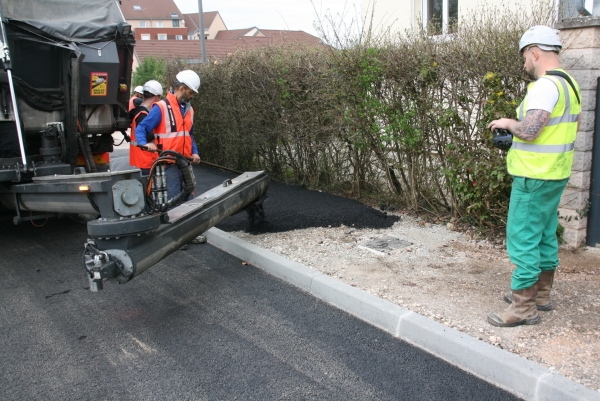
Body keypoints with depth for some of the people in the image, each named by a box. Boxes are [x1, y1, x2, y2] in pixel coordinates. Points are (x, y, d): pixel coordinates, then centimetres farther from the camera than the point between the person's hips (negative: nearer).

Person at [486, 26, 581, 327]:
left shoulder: (545, 86, -19)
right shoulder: (569, 84, 12)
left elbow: (529, 130, -29)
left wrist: (508, 123, -8)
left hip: (534, 178, -10)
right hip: (556, 174, 10)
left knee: (522, 239, -4)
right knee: (545, 235, 18)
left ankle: (523, 308, 3)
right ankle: (541, 293, 32)